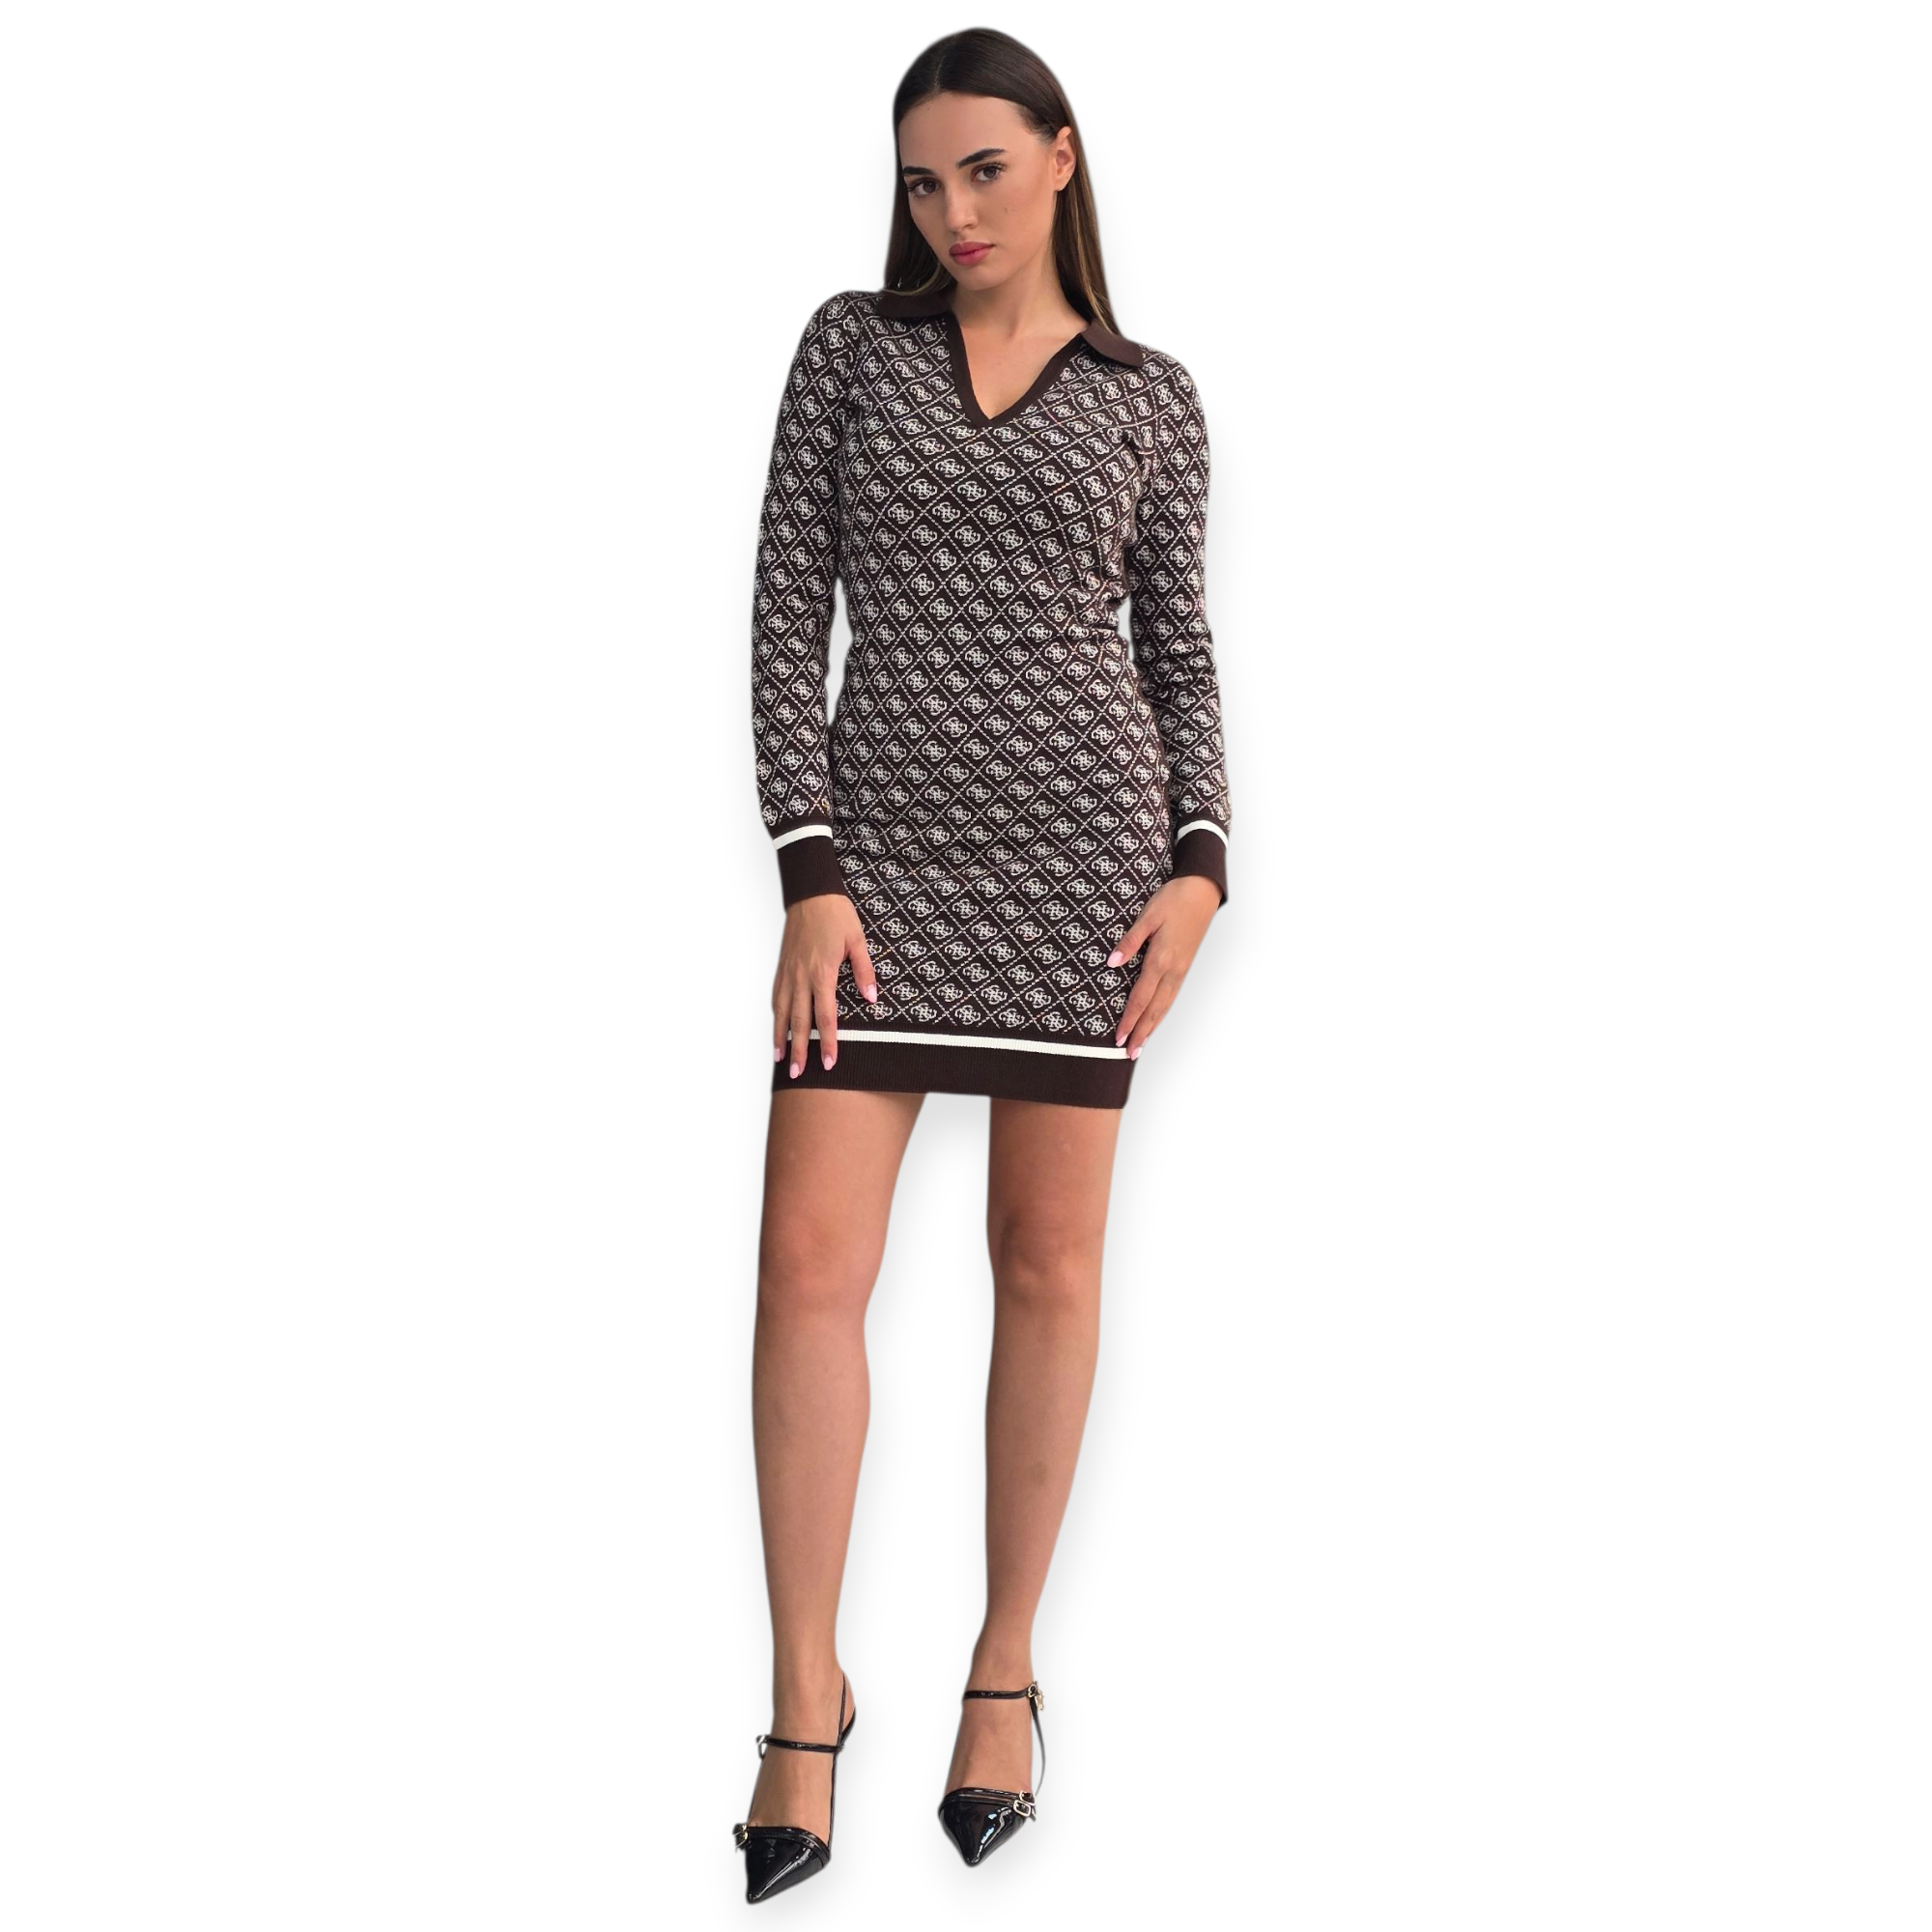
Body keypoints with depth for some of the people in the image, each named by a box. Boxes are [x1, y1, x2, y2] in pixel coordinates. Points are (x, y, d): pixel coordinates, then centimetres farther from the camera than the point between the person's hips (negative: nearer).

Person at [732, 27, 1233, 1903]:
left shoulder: (1149, 399, 8)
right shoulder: (849, 345, 7)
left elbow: (1177, 645, 11)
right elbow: (786, 610, 2)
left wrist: (1199, 865, -5)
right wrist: (808, 872, -7)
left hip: (1080, 834, 0)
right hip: (885, 835, 0)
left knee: (1048, 1256, 3)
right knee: (810, 1257, -10)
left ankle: (1003, 1671, 16)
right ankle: (805, 1696, 1)